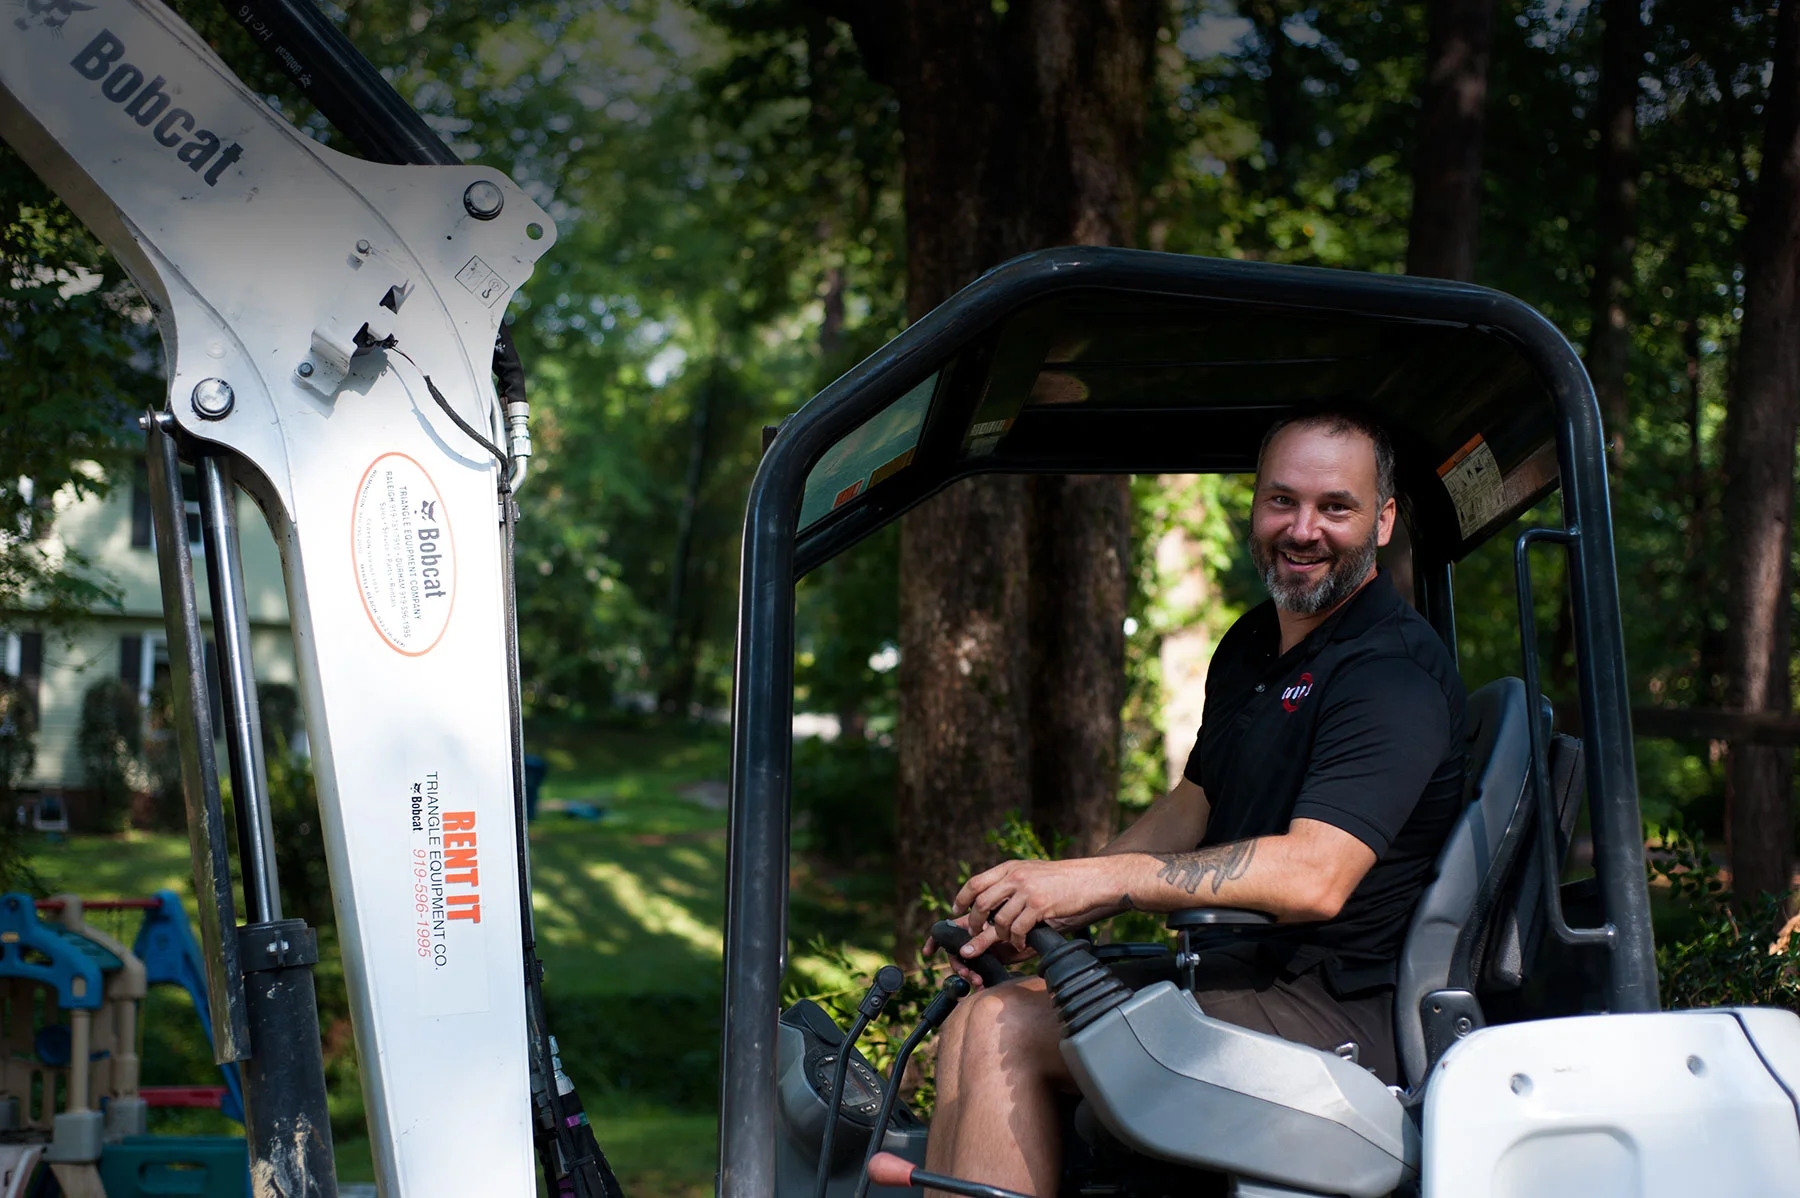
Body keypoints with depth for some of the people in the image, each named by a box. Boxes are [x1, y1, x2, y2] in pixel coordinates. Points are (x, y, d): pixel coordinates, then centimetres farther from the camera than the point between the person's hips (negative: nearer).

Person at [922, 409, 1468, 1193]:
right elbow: (1190, 809, 22)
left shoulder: (1394, 673, -16)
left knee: (1002, 1030, -20)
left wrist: (1103, 880, -28)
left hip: (1336, 1015, -10)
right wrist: (1039, 906, 7)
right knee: (974, 1024, 3)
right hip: (1238, 971, 10)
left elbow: (1314, 877, -26)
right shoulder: (1251, 646, 16)